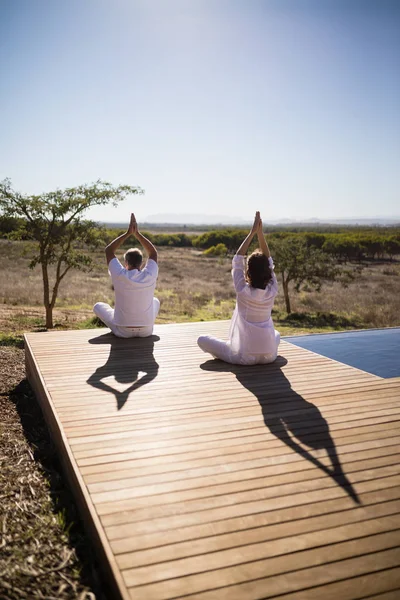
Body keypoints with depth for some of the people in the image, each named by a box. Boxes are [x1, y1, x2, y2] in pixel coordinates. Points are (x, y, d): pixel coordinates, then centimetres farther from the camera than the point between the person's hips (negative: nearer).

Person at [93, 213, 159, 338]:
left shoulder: (120, 276, -18)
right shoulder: (150, 276, -13)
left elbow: (109, 251, -3)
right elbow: (153, 253, 5)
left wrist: (128, 233, -4)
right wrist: (137, 233, 0)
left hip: (123, 331, -2)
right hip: (146, 331, 2)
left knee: (98, 306, 22)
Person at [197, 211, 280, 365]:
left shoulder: (243, 291, -15)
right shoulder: (272, 291, -7)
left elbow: (237, 260, -6)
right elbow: (269, 261, 3)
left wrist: (252, 232, -4)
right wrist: (260, 232, 1)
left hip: (245, 357, -3)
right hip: (269, 355, 3)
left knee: (202, 339, 8)